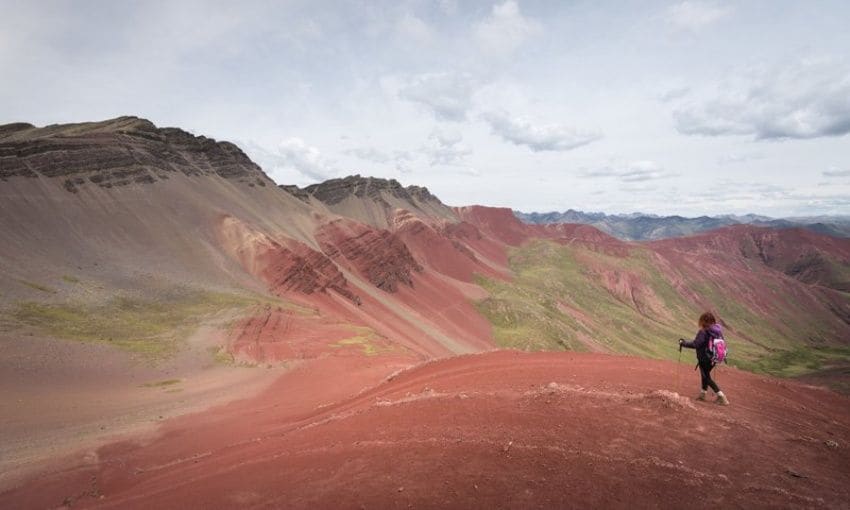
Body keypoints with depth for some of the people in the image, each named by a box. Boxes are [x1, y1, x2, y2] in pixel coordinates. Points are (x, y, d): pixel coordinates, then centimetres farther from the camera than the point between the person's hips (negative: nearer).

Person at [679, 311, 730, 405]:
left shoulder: (703, 332, -22)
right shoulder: (718, 330, 0)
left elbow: (695, 344, -25)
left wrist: (683, 343, -13)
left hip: (704, 358, -7)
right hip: (714, 358, 7)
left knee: (707, 377, 9)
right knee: (705, 374, 24)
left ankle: (722, 397, 3)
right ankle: (702, 394, 36)